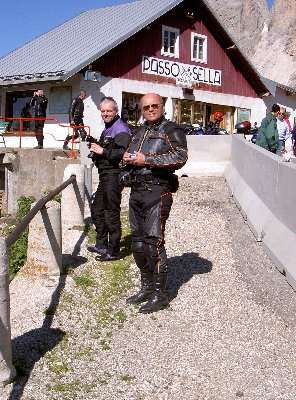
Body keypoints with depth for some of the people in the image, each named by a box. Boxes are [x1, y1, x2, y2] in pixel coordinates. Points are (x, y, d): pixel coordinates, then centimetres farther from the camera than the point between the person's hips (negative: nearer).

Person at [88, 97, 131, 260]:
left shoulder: (120, 129, -13)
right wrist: (96, 149, 13)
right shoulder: (107, 128, 21)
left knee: (111, 213, -5)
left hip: (114, 175, -11)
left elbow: (123, 153, -26)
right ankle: (102, 245, 30)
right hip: (105, 175, 11)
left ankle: (113, 251, 4)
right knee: (97, 210, 18)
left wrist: (103, 151, -20)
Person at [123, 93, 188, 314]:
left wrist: (147, 159, -16)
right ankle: (146, 288, 25)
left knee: (153, 242, -11)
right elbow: (130, 154, 33)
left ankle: (160, 295, -1)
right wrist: (127, 158, 7)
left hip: (157, 191, -8)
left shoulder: (172, 130, -1)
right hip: (137, 191, 8)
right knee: (138, 243, 11)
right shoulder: (139, 132, 22)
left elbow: (180, 157, -15)